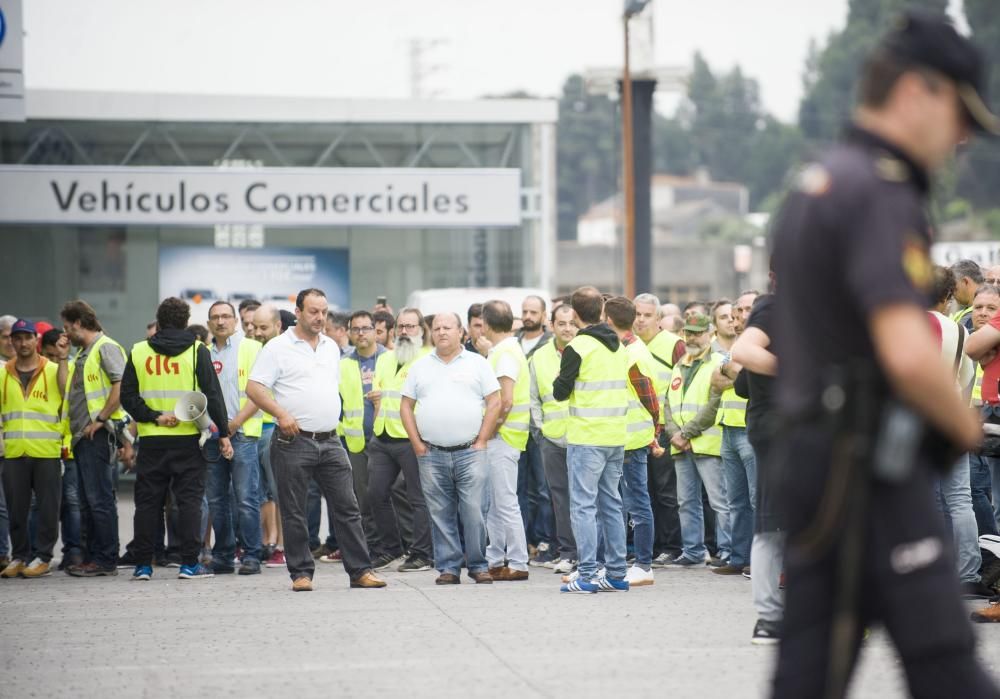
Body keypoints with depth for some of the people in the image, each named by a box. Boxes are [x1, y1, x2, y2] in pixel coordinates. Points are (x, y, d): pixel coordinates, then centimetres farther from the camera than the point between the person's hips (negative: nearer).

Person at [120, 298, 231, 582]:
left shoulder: (138, 352, 5)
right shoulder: (197, 350, -1)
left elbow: (127, 396, 0)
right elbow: (212, 395, -4)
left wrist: (153, 417, -4)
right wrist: (223, 433, -1)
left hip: (151, 440, 2)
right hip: (188, 438, -2)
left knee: (148, 502, 7)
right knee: (189, 499, 2)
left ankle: (142, 565, 7)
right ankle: (190, 563, 0)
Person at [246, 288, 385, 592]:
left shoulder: (331, 347, 15)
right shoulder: (277, 348, -5)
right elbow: (254, 388, -10)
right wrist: (281, 414, -21)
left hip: (330, 441, 5)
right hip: (294, 442, -5)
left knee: (347, 508, 2)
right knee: (294, 513, 2)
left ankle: (360, 570, 4)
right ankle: (301, 573, 9)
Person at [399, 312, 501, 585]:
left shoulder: (477, 363, 6)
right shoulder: (420, 367, 12)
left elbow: (494, 403, 3)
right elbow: (406, 406, 12)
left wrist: (481, 441, -4)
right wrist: (417, 444, 2)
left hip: (470, 452, -2)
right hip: (431, 454, 2)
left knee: (474, 512, -6)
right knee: (441, 514, 3)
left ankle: (478, 565, 3)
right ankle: (448, 567, 9)